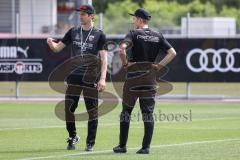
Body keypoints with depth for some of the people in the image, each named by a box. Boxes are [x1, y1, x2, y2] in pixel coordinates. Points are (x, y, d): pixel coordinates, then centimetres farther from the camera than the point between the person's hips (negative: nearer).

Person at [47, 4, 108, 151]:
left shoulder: (99, 35, -1)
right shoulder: (73, 32, 10)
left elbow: (104, 58, -6)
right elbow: (57, 48, 11)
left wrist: (103, 79, -17)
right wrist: (51, 43, -13)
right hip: (74, 76, 3)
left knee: (92, 110, -2)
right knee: (68, 108, 3)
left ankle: (90, 143, 5)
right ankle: (72, 137, 22)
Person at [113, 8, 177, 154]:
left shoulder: (134, 33, -5)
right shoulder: (158, 36, 8)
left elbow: (122, 48, -22)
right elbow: (172, 53, 2)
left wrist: (125, 63, -9)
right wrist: (159, 66, 3)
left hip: (133, 77, -3)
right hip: (150, 77, 3)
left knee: (126, 111, 8)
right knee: (148, 113, 5)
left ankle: (122, 146, 9)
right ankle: (146, 147, 0)